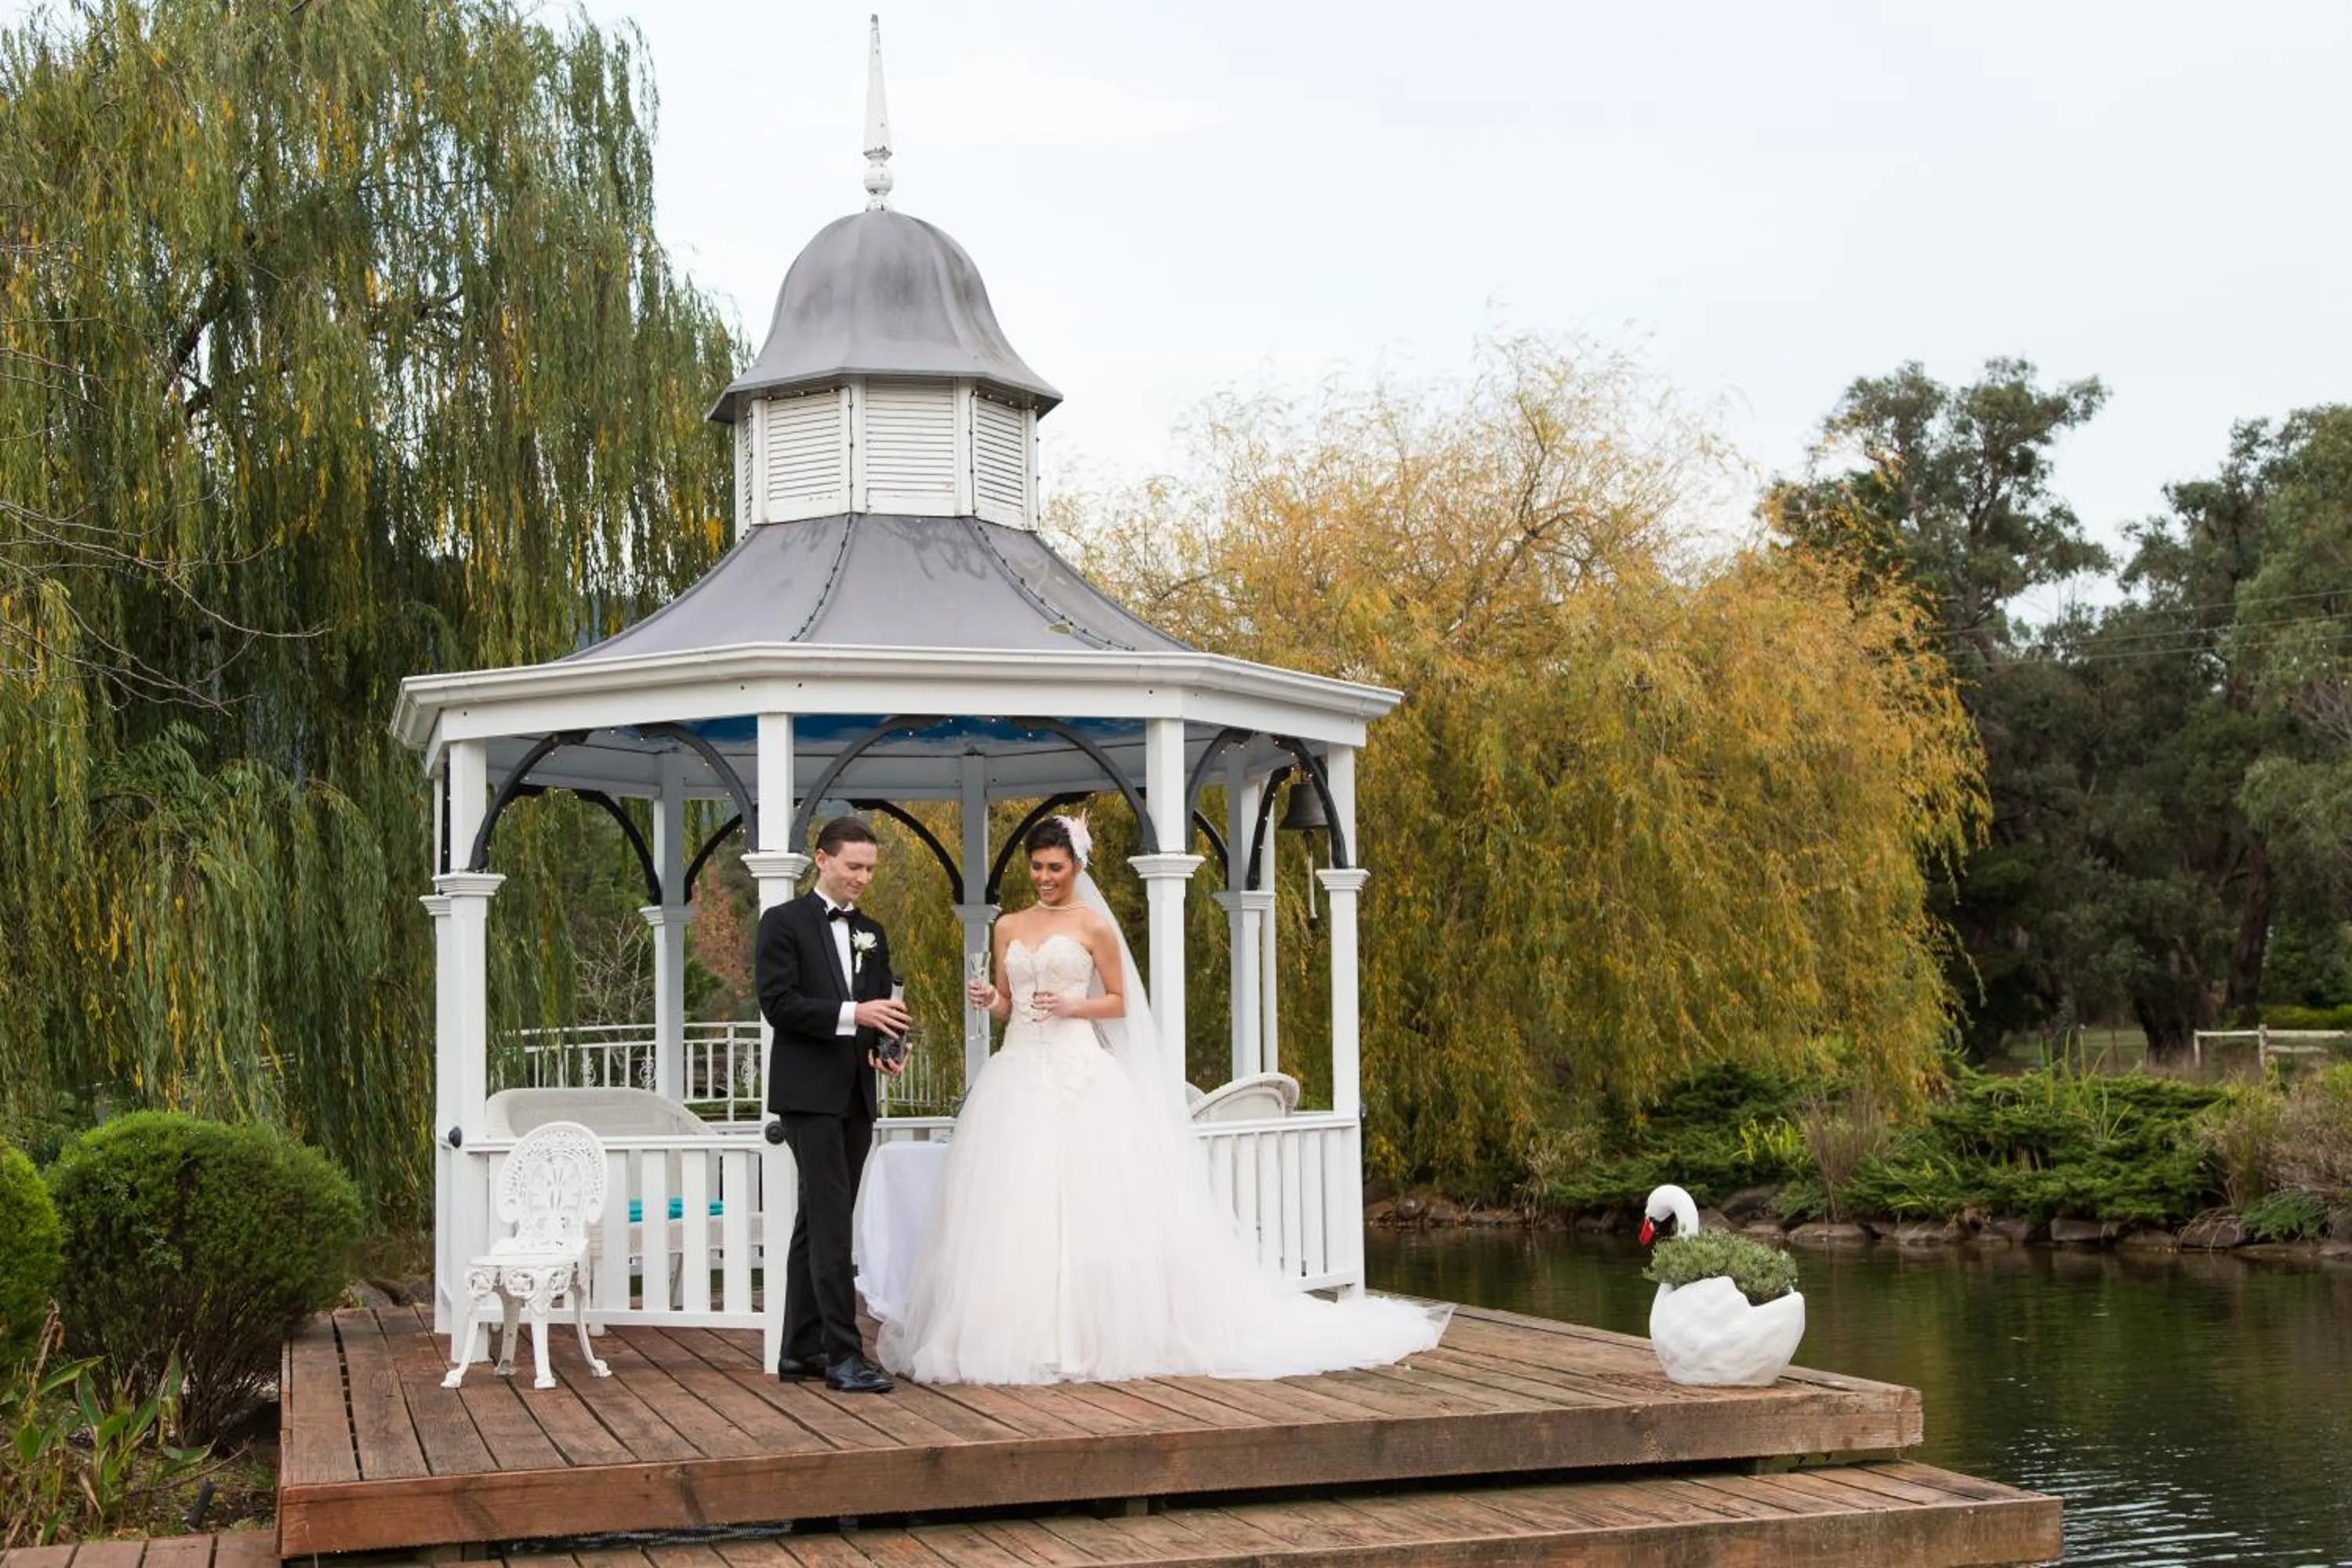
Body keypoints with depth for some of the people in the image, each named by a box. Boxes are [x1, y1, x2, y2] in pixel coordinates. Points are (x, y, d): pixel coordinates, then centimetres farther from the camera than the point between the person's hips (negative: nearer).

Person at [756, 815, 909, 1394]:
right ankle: (844, 1353, -13)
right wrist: (850, 1014, -23)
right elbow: (777, 1003, -13)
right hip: (808, 1092, -7)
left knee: (818, 1222, 10)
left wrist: (887, 1048, -5)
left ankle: (802, 1350, 15)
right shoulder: (784, 922, -3)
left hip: (855, 1096, 7)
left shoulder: (872, 934, 16)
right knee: (832, 1220, -12)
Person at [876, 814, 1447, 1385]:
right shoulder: (1008, 928, 13)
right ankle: (1018, 1335, 3)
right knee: (1015, 1206, -1)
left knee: (1089, 1204, -8)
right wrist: (989, 1000, -6)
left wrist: (1071, 1006, -13)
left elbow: (1118, 1002, 3)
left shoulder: (1093, 926, 1)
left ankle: (1093, 1334, -2)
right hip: (1018, 1074, 4)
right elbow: (1005, 1008, 16)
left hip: (1078, 1074, -4)